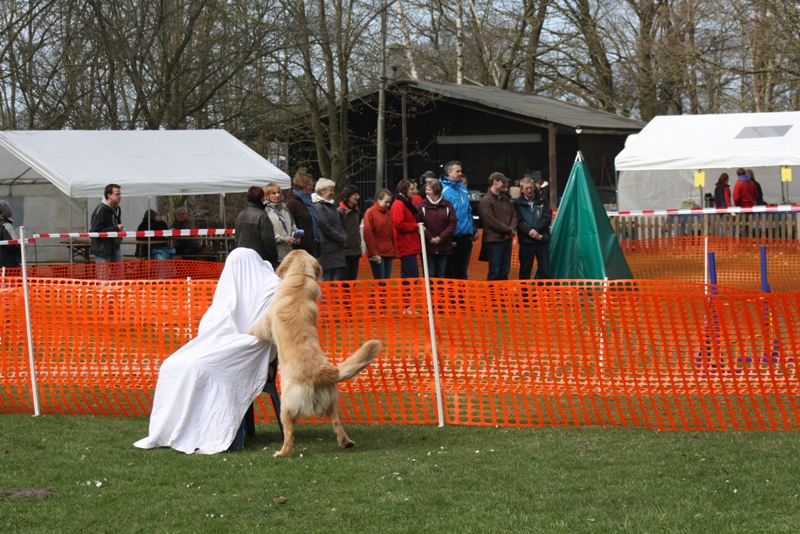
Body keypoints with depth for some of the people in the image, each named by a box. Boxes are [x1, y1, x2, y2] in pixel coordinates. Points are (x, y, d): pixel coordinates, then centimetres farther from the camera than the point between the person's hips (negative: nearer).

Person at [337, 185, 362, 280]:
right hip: (344, 253, -7)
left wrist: (359, 249, 17)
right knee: (343, 280, -3)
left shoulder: (357, 211, 13)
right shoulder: (340, 212, -10)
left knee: (353, 279, 10)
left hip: (355, 253, 7)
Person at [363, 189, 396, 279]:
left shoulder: (387, 213, 16)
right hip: (377, 254, -6)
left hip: (388, 253, 7)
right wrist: (374, 253, -13)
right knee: (379, 281, -11)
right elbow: (368, 235, -9)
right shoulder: (370, 213, -4)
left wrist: (394, 250, 11)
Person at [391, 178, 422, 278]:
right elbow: (398, 224, -21)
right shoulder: (399, 204, -12)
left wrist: (418, 227, 6)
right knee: (413, 276, -15)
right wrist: (416, 227, -13)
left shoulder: (408, 203, 18)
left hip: (411, 246, 10)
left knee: (406, 276, 11)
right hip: (406, 247, -10)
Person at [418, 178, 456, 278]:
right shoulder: (422, 206, -3)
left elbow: (452, 224, -2)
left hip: (444, 247, 2)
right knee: (429, 276, 0)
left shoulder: (448, 206, 2)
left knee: (441, 276, 9)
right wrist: (430, 238, -13)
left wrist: (441, 237, -11)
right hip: (427, 247, -2)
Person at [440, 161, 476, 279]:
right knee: (449, 271, 2)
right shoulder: (443, 190, -10)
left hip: (465, 237, 6)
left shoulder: (463, 188, 11)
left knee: (462, 271, 12)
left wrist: (473, 230, 13)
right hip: (451, 237, -6)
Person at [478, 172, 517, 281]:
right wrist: (509, 230, -11)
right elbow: (491, 221, -17)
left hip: (507, 239, 7)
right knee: (494, 272, -6)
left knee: (504, 272, 10)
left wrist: (512, 229, -7)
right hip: (494, 240, -7)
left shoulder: (506, 199, 15)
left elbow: (514, 215, 14)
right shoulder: (486, 201, -10)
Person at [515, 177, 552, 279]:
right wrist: (530, 231, -22)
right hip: (526, 241, -1)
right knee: (525, 272, 3)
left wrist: (536, 230, -14)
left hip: (543, 240, 1)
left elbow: (547, 217, -1)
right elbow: (519, 221, -6)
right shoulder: (518, 203, 3)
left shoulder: (543, 200, 6)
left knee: (545, 271, 4)